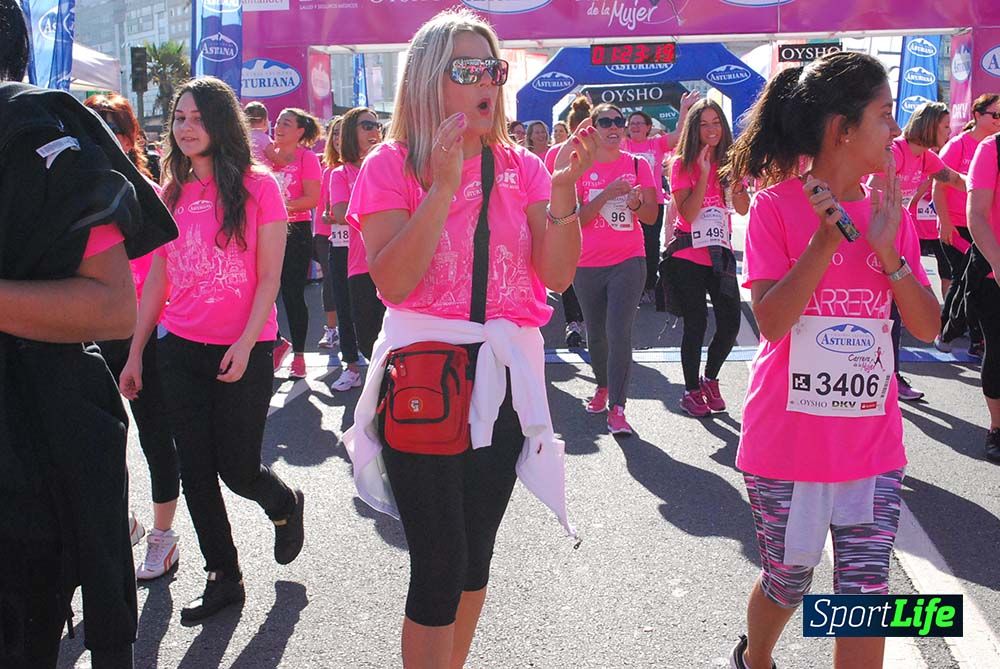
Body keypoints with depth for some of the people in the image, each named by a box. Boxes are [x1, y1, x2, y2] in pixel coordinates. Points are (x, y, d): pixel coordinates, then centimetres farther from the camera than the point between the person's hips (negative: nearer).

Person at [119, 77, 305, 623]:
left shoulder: (258, 186, -6)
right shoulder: (172, 193, 8)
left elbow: (269, 278, -8)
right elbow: (157, 277, 10)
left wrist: (245, 343, -17)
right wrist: (135, 352, 8)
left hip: (244, 352, -4)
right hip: (179, 350, 5)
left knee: (237, 470, 1)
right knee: (196, 473, 8)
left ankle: (285, 504, 35)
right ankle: (223, 578, 23)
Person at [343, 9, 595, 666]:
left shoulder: (521, 167, 4)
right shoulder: (392, 165, -6)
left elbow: (557, 275, -3)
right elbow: (392, 284, -17)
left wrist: (563, 195, -17)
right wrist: (443, 188, -22)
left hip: (505, 376, 4)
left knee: (477, 550, 16)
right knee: (440, 564, -2)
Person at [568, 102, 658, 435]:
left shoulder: (637, 164, 3)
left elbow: (651, 217, 2)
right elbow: (576, 218, -7)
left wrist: (636, 203, -19)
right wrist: (606, 195, -20)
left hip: (628, 261, -1)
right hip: (588, 264, 1)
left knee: (619, 332, -15)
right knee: (596, 334, 14)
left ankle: (617, 408, -13)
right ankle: (603, 386, 40)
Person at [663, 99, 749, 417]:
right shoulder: (682, 165, -5)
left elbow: (743, 209, 2)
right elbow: (688, 213, -15)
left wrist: (736, 178, -14)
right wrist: (704, 174, -20)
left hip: (720, 253, 4)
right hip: (688, 256, -4)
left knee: (731, 323, 1)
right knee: (696, 325, -1)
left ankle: (710, 379, 25)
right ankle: (692, 390, 16)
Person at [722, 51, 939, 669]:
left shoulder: (890, 211, 5)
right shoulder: (777, 207, -9)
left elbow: (928, 328, 1)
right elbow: (771, 322, -18)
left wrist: (888, 252, -13)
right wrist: (827, 238, -24)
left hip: (872, 443, 4)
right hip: (787, 445, -3)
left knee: (866, 594, 4)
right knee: (788, 584, 15)